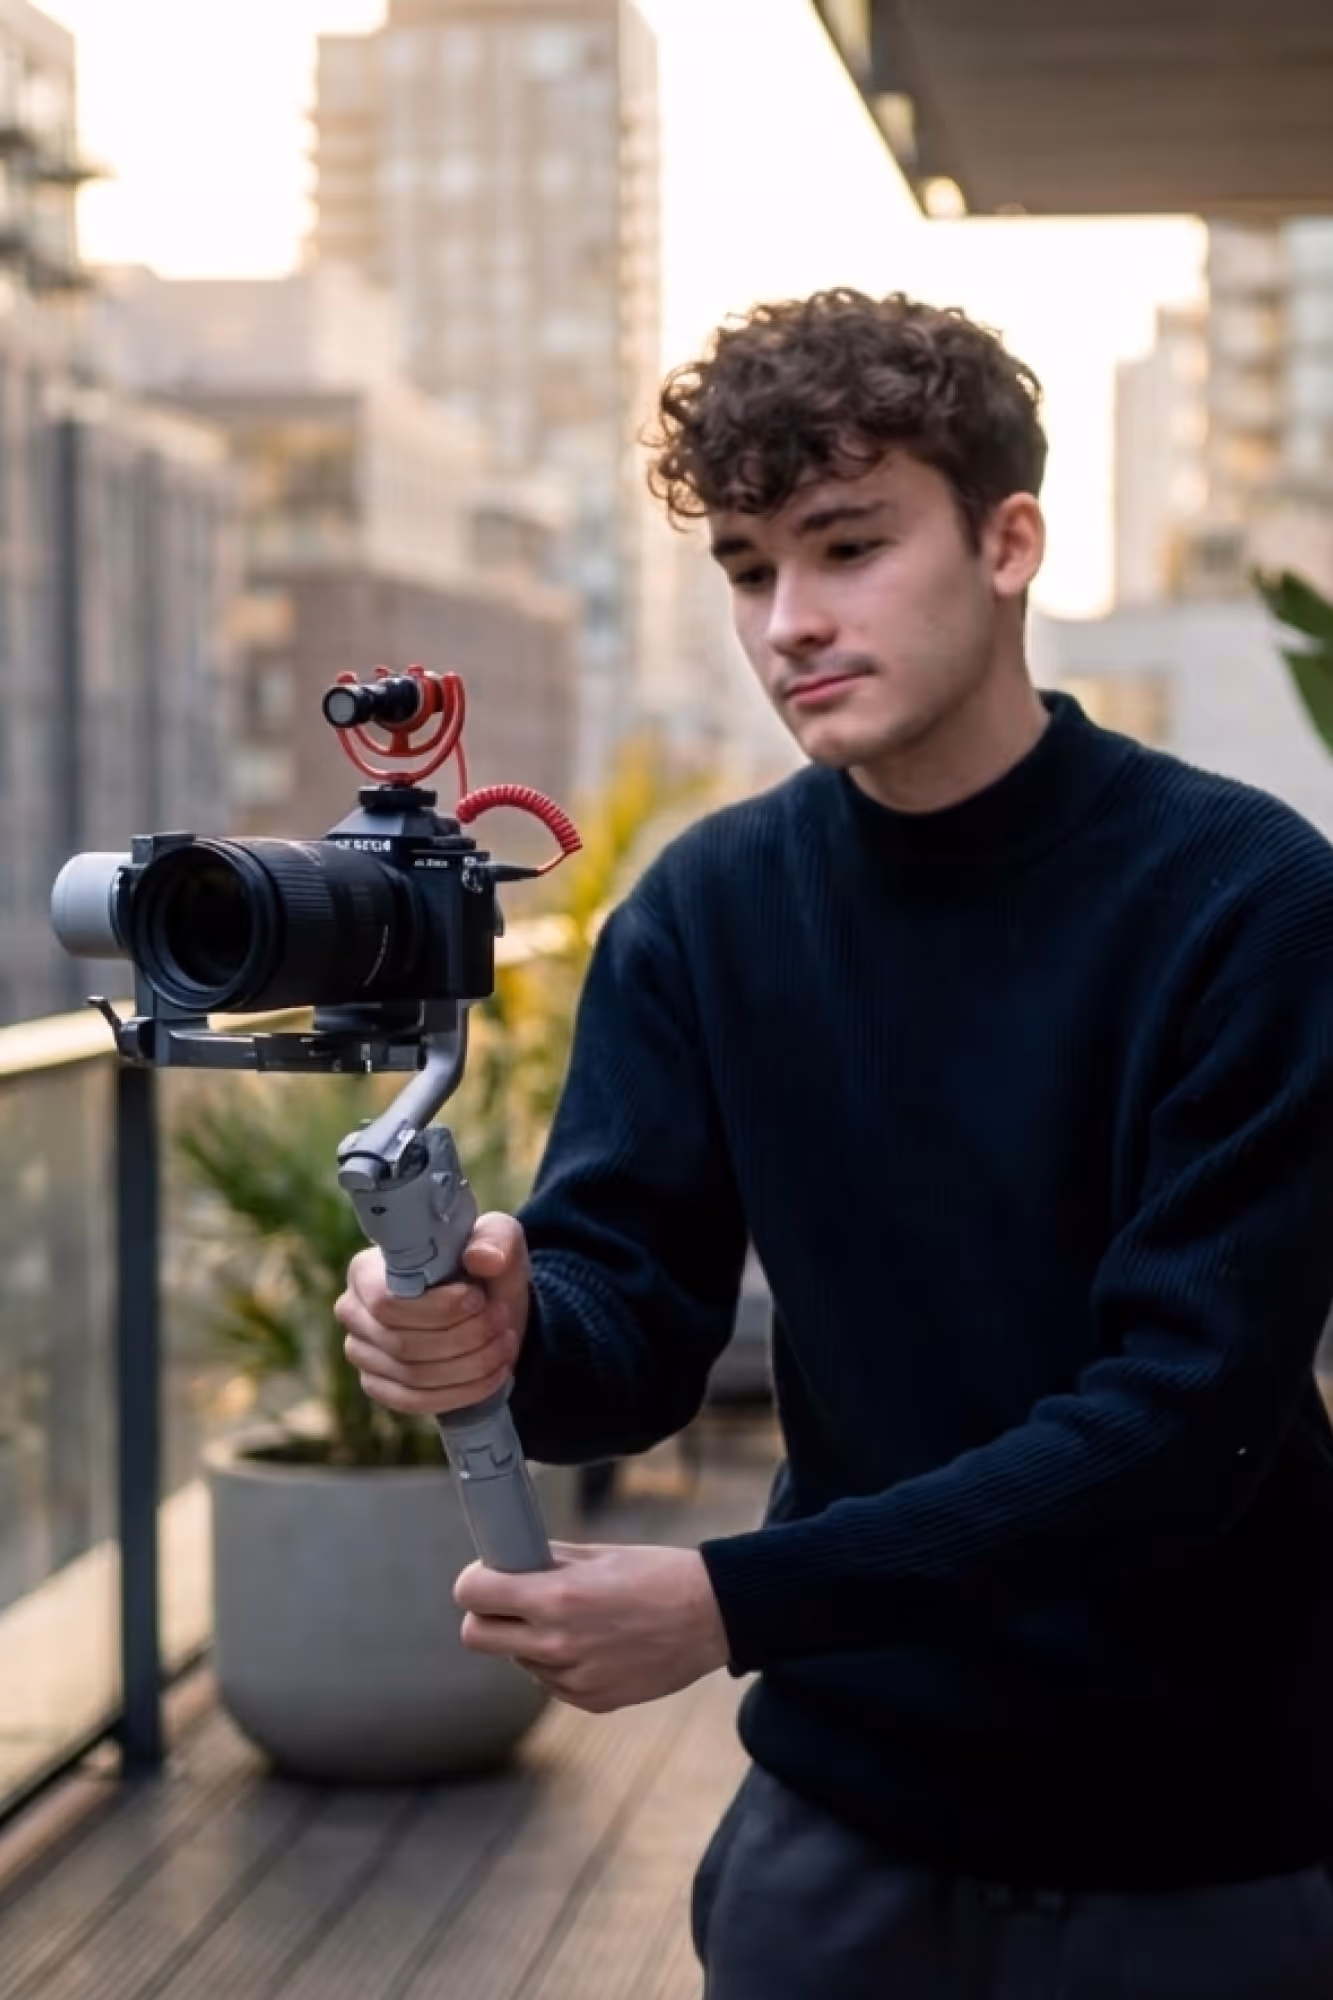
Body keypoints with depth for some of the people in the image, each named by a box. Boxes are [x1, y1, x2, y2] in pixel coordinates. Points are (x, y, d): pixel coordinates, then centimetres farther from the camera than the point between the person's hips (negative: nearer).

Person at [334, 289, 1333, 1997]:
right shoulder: (704, 912, -2)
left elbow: (1190, 1410, -21)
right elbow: (633, 1327, -5)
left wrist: (737, 1603, -26)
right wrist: (505, 1337, -28)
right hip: (853, 1807, 3)